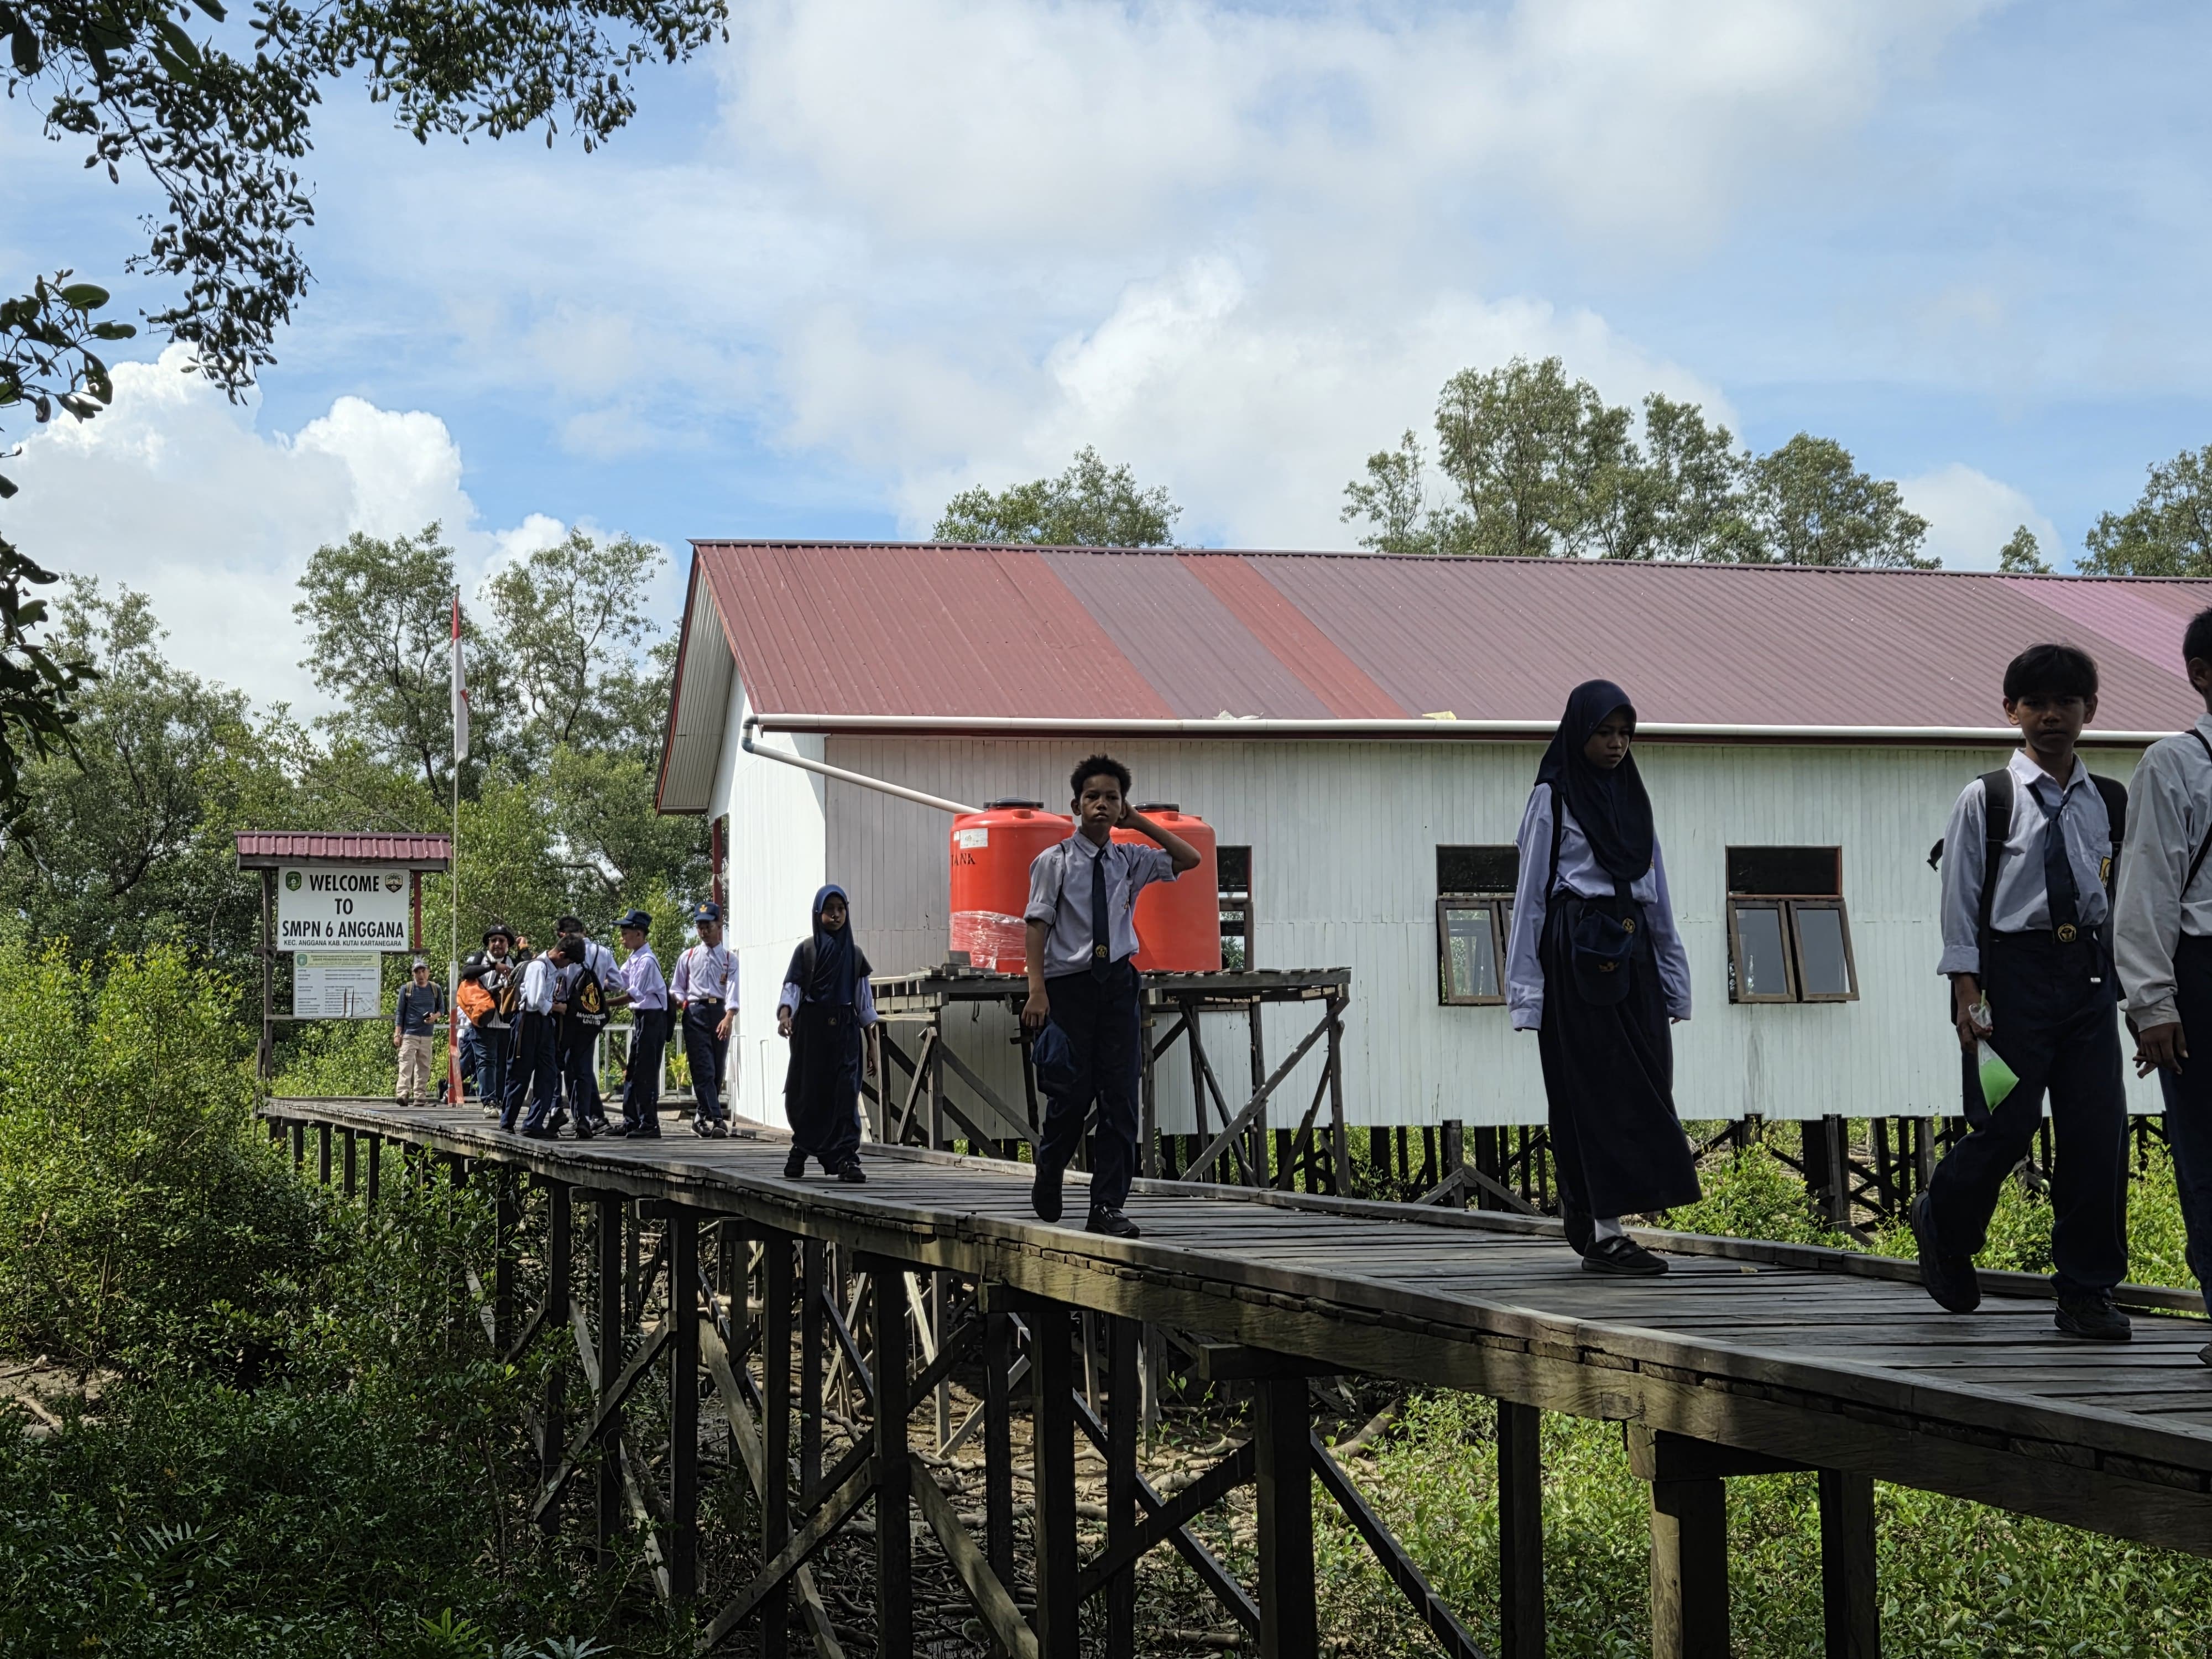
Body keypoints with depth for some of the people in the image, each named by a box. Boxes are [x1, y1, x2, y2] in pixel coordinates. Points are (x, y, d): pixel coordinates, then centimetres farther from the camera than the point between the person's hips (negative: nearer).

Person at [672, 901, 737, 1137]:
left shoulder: (729, 959, 8)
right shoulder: (688, 957, 13)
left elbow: (732, 988, -6)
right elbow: (676, 988, 18)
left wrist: (729, 1018, -22)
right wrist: (680, 1001, -5)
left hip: (720, 1013, 0)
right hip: (695, 1013, 0)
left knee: (718, 1070, 4)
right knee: (703, 1068, -11)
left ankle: (701, 1116, 18)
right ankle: (716, 1118, -18)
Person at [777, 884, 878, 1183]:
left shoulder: (854, 954, 9)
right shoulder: (806, 951, 3)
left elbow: (864, 998, 11)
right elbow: (791, 987, -7)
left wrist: (871, 1043, 7)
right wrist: (784, 1014, -28)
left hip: (845, 1030, 1)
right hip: (811, 1029, -1)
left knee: (845, 1093, -8)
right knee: (808, 1092, 3)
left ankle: (846, 1159, -11)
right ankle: (800, 1150, 22)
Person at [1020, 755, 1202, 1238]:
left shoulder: (1131, 859, 10)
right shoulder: (1054, 862, -1)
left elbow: (1190, 859, 13)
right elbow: (1037, 924, -5)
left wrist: (1140, 822, 7)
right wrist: (1037, 989, -14)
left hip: (1118, 982, 3)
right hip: (1069, 983, -3)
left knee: (1120, 1095, -2)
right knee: (1072, 1092, -1)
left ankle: (1108, 1206, 2)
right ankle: (1048, 1181, 27)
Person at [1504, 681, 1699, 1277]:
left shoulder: (1632, 797, 17)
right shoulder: (1552, 799, 0)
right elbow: (1530, 893, -3)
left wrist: (1673, 976, 15)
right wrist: (1527, 989, -9)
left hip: (1632, 958, 6)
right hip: (1577, 960, -6)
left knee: (1642, 1086, 2)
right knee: (1599, 1088, -8)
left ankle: (1587, 1223, 11)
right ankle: (1603, 1233, -8)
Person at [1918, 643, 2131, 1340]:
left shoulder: (2112, 803, 11)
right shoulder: (1986, 799, 1)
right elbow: (1961, 902, -1)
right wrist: (1967, 994, -8)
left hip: (2090, 971, 3)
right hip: (2014, 968, -3)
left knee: (2099, 1131, -1)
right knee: (2007, 1126, -5)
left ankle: (2087, 1292, 9)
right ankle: (1943, 1224, 26)